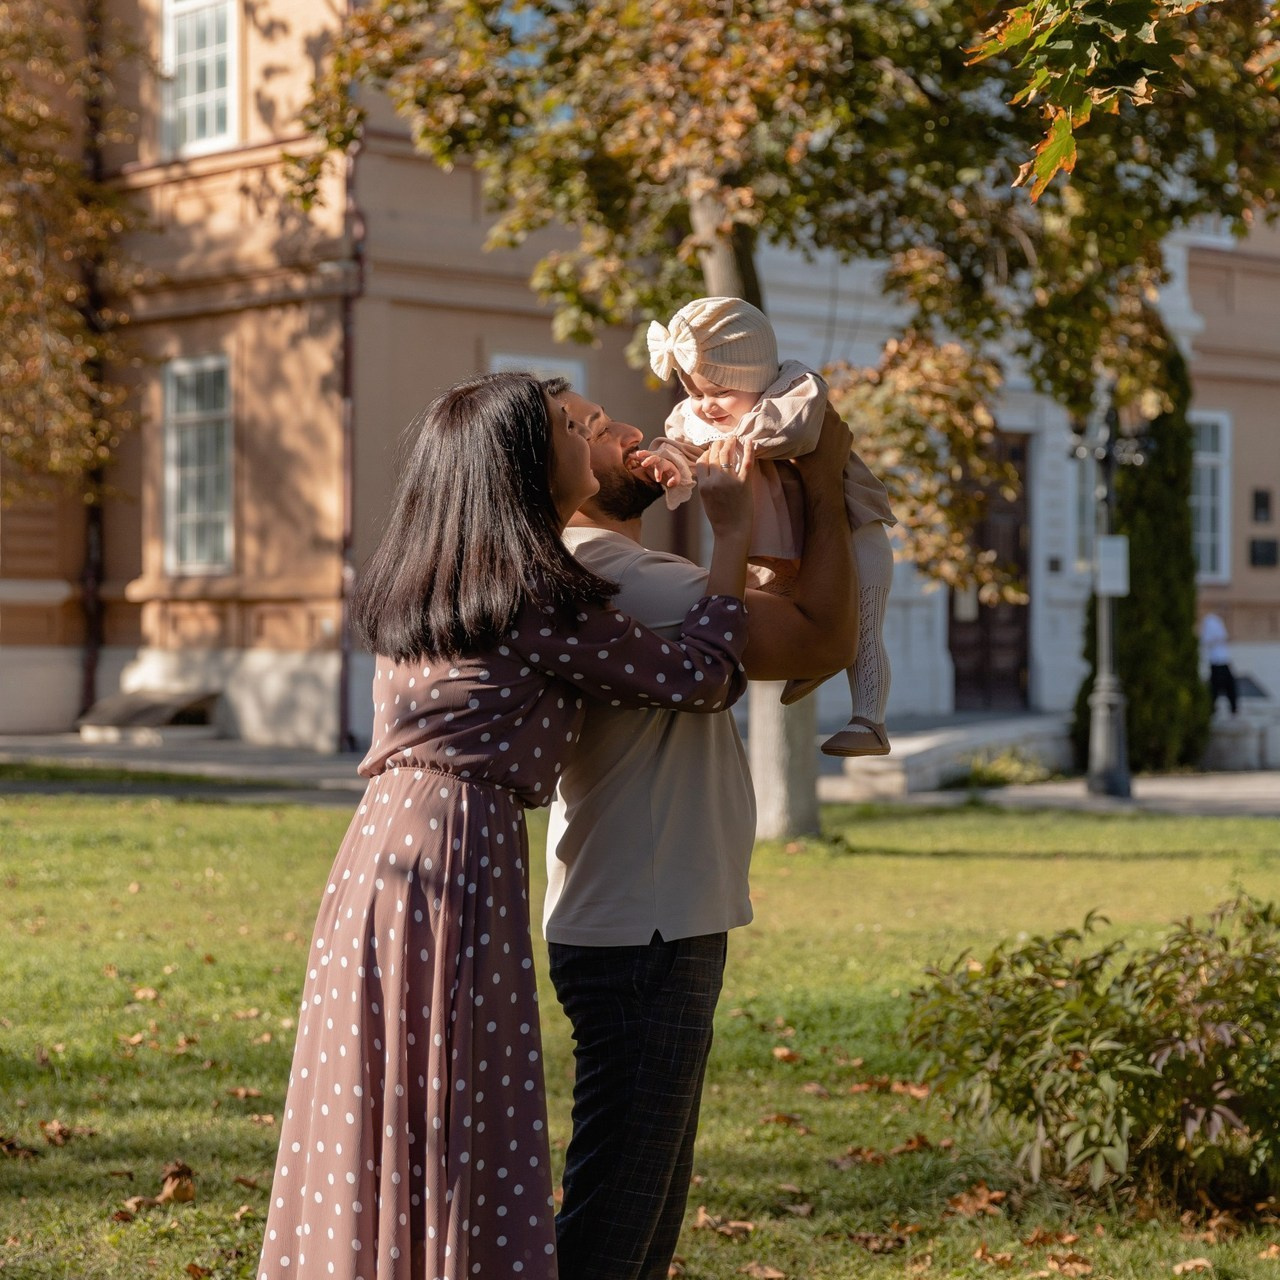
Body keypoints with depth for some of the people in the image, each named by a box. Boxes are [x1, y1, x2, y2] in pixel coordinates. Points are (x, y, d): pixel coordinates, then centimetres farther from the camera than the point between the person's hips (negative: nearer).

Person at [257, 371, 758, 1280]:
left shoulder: (411, 589, 16)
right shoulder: (543, 600, -7)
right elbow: (700, 678, -2)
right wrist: (733, 534, 8)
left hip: (376, 852, 8)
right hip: (462, 857, -8)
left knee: (374, 1145, 12)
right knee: (466, 1139, -3)